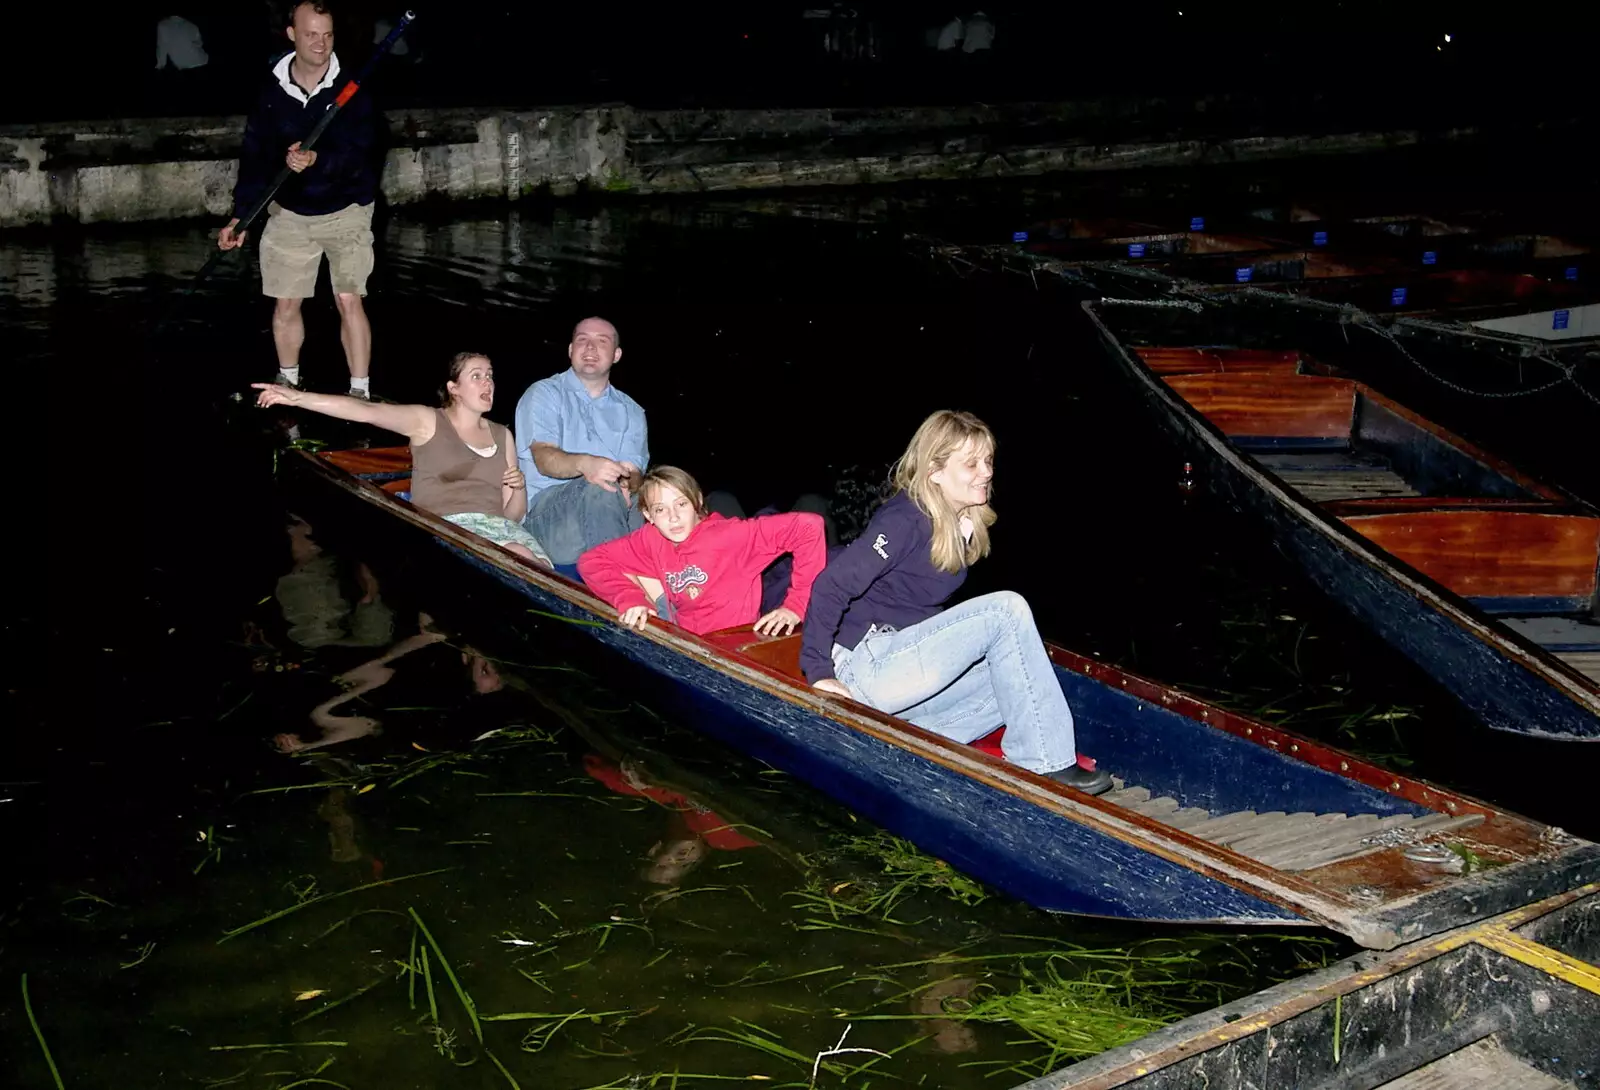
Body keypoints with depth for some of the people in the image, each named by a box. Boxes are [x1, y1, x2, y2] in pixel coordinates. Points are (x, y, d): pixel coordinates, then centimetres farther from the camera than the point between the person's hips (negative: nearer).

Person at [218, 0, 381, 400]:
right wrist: (240, 215, -6)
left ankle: (360, 392, -2)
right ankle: (288, 385, 27)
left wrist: (317, 161, -40)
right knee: (285, 304, 8)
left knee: (349, 301, -10)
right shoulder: (272, 93, -4)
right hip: (289, 213, 3)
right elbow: (255, 156, 0)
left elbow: (359, 154, -21)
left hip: (345, 212, -3)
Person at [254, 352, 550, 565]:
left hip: (498, 527, 4)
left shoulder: (502, 436, 22)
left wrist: (519, 488, -1)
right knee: (523, 562, -32)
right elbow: (368, 411, -6)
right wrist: (298, 398, -19)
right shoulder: (426, 421, 10)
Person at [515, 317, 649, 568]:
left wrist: (626, 486, -21)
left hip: (617, 506, 3)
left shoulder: (630, 412, 22)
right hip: (548, 505, -3)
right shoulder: (544, 394, 11)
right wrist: (584, 464, -31)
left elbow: (635, 472, 7)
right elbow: (544, 458, -7)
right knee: (599, 490, -37)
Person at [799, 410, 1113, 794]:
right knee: (1007, 610, -18)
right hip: (870, 667, -10)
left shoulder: (964, 525, 11)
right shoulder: (906, 521, -16)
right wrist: (818, 672, -21)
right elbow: (832, 586, -20)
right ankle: (1047, 764, -16)